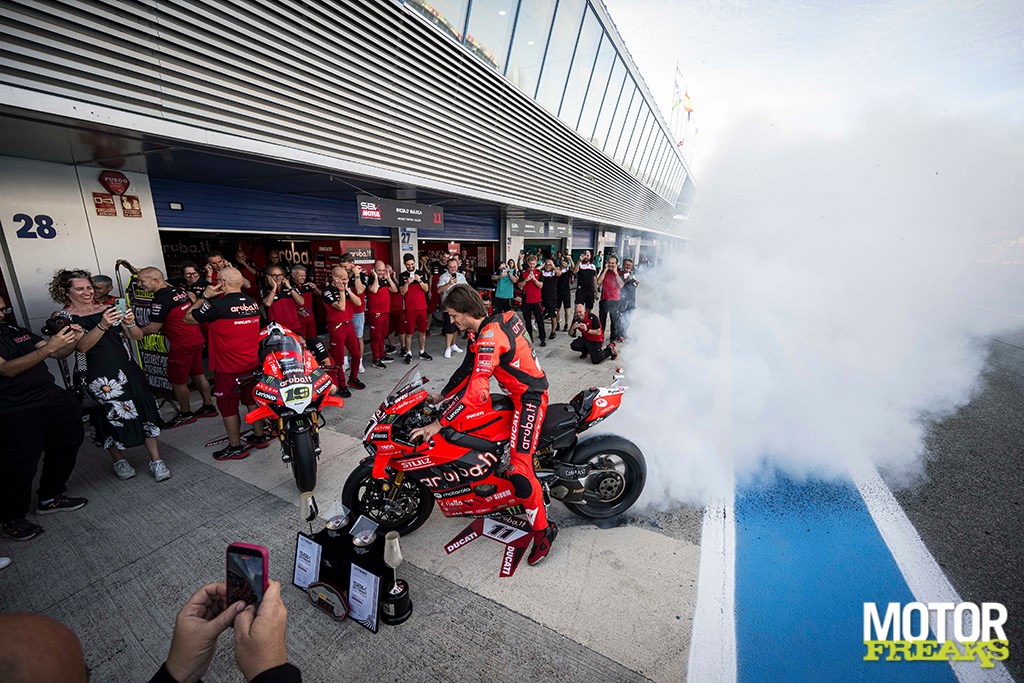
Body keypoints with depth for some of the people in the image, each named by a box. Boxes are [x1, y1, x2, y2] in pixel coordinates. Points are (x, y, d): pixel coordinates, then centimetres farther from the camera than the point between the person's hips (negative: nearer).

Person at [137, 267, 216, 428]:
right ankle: (208, 407, 25)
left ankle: (185, 414, 18)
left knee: (177, 382, 6)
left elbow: (153, 328, -15)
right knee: (198, 375, 17)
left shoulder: (160, 300, -17)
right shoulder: (179, 291, 7)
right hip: (196, 340, 9)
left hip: (182, 345, -9)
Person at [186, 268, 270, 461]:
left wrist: (204, 297, 0)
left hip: (227, 368, -6)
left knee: (228, 407, 8)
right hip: (252, 364, 6)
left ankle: (236, 447, 18)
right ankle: (259, 437, 29)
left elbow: (189, 318, -4)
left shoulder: (217, 305, -18)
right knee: (253, 401, 18)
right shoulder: (253, 303, 1)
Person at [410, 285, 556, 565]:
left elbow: (476, 391, -31)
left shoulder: (490, 336, -25)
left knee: (519, 468, -16)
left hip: (529, 398, -11)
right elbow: (469, 369, 14)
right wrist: (441, 396, 15)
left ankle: (543, 530, 3)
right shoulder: (493, 322, 6)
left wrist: (439, 423, -25)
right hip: (517, 392, 11)